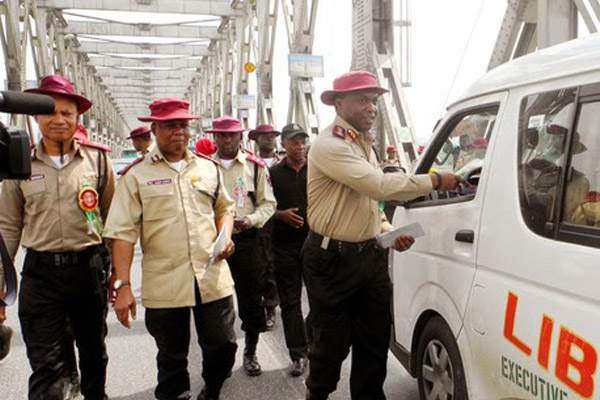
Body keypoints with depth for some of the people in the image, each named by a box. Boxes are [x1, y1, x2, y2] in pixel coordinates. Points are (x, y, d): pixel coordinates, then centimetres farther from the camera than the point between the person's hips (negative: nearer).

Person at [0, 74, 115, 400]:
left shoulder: (96, 159, 0)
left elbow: (112, 217, 5)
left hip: (89, 267, 1)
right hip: (40, 272, -1)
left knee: (94, 351, 19)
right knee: (45, 364, 0)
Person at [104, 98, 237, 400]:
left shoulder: (208, 167, 9)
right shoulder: (136, 174, -1)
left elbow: (224, 208, 22)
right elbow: (123, 233, -4)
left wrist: (225, 236, 2)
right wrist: (122, 285, -10)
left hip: (213, 276, 3)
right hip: (163, 284, -2)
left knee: (223, 347, 9)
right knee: (172, 359, 11)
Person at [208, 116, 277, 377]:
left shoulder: (255, 166, 3)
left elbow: (268, 202, 4)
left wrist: (251, 220, -13)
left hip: (245, 240, -1)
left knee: (251, 299, 6)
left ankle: (250, 353, 25)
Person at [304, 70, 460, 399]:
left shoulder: (364, 143, 14)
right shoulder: (329, 145, -16)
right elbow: (380, 185, -27)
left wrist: (388, 232, 9)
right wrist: (434, 181, -20)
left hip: (370, 255, 8)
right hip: (332, 260, -8)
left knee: (375, 338, 13)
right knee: (332, 343, 5)